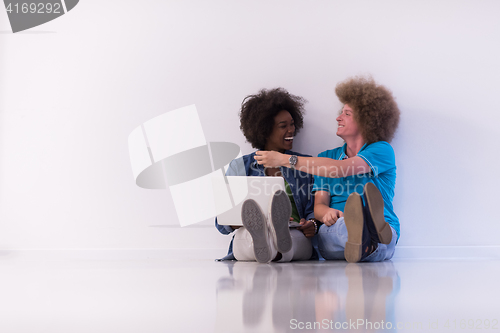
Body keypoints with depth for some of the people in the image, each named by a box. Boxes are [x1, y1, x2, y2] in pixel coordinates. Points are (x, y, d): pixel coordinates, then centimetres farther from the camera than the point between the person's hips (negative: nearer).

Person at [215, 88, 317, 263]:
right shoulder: (239, 166, 17)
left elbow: (313, 210, 17)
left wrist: (311, 224, -10)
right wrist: (253, 219, -11)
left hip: (297, 238, 1)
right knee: (243, 235, -39)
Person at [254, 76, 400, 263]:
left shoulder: (381, 150, 7)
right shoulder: (327, 156, 24)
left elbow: (339, 169, -9)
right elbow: (319, 205, 11)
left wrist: (285, 159, -8)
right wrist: (327, 213, -17)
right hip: (334, 232, 1)